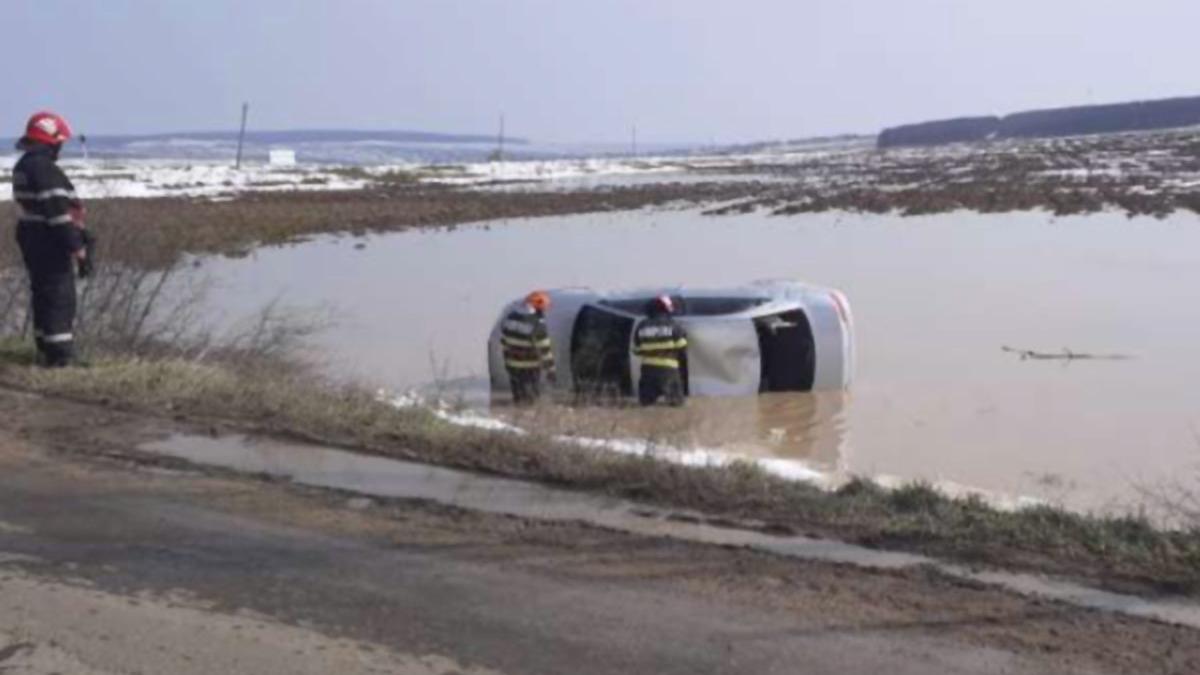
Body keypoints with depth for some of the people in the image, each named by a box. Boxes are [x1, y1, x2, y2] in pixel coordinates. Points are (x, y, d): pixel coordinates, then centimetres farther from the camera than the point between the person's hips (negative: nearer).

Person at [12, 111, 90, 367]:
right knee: (60, 299, -3)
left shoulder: (22, 167, 11)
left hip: (31, 240, 10)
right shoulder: (47, 171, -21)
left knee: (43, 295, 18)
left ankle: (46, 350, 27)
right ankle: (60, 355, -1)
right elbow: (59, 216, -25)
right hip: (51, 244, -10)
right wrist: (79, 250, -22)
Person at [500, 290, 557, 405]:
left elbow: (503, 342, 9)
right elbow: (544, 349, -18)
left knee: (518, 397, 20)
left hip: (512, 365, 6)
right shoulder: (537, 324, -21)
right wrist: (550, 370, -10)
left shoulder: (510, 318, -1)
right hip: (530, 368, -6)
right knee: (530, 398, 8)